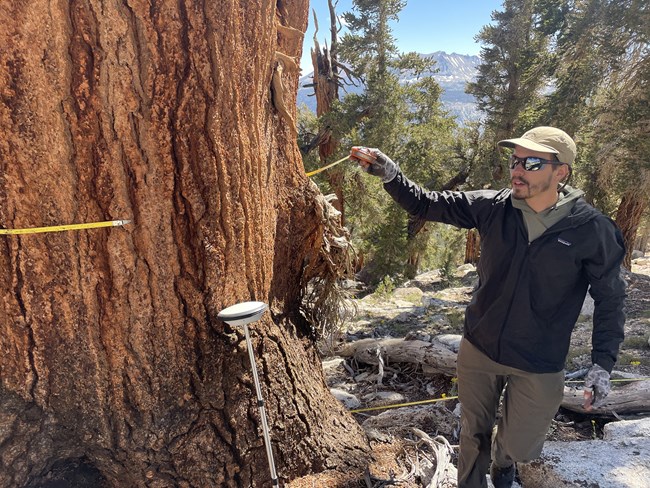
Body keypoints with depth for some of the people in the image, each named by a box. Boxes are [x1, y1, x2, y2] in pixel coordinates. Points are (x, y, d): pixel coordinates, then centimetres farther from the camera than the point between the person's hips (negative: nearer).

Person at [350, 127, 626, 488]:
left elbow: (610, 299, -4)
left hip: (539, 368, -1)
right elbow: (426, 204, -7)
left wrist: (603, 364, -7)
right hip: (478, 350, 2)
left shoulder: (592, 230, -16)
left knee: (519, 447, 16)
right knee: (474, 434, 19)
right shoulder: (493, 207, -11)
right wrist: (390, 174, -22)